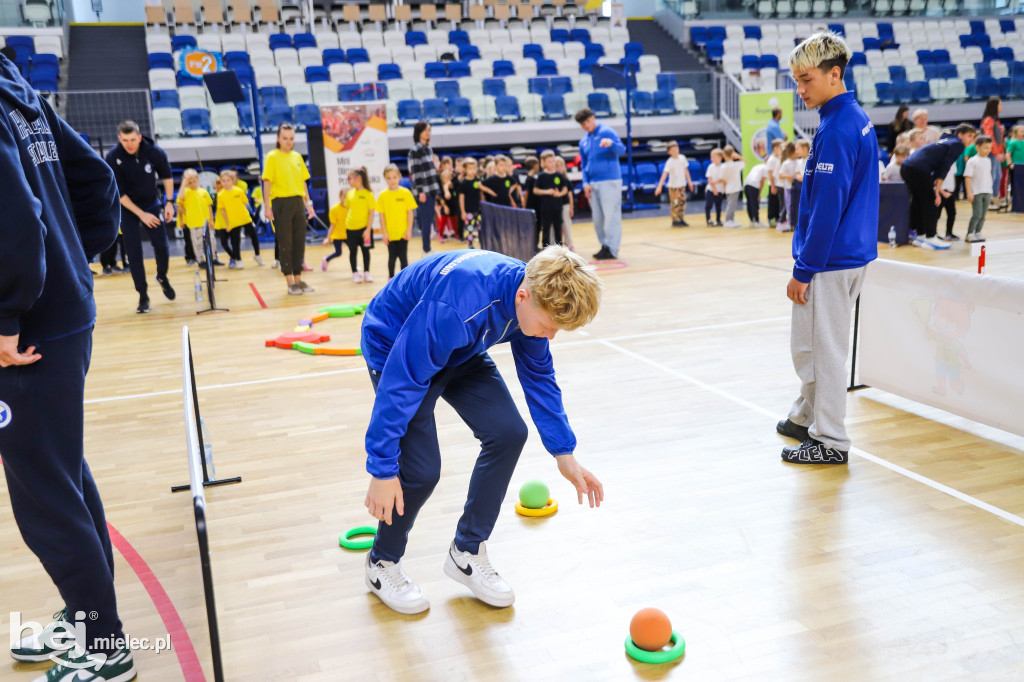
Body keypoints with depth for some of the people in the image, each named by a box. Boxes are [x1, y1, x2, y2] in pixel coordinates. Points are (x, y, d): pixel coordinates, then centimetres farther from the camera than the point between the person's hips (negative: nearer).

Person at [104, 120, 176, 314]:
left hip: (152, 204, 1)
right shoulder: (113, 157, -20)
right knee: (134, 253, -4)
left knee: (162, 246, -5)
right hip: (127, 208, -1)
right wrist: (141, 215, -16)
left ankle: (162, 277, 26)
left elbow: (166, 176, 4)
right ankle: (143, 296, 6)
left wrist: (168, 202, -3)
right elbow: (119, 193, -15)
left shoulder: (154, 152, -16)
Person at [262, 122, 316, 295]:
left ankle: (298, 279, 15)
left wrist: (308, 203, 12)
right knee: (285, 243, -1)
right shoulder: (272, 157, -3)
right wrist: (267, 206, -14)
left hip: (298, 202, 5)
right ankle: (290, 282, 4)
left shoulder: (297, 157, 13)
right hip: (281, 202, -5)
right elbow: (267, 182, -7)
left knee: (299, 242, 7)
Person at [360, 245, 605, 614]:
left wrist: (564, 455, -3)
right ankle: (382, 563, 15)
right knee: (421, 469, -15)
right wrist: (382, 470, -30)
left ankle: (466, 553, 12)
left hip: (461, 351, 7)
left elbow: (538, 375, -2)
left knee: (508, 432, -6)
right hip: (394, 348, -7)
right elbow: (401, 383, -36)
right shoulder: (457, 306, -42)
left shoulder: (534, 299, -18)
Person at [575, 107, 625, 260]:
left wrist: (611, 143, -36)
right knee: (598, 219, 9)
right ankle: (605, 246, 18)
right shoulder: (583, 141, 16)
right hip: (593, 183, 7)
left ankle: (612, 249, -5)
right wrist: (585, 182, 5)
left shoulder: (606, 132, -3)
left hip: (609, 181, -7)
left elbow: (622, 150, -15)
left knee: (610, 216, -8)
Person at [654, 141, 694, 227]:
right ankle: (675, 221, 10)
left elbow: (686, 170, 11)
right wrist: (659, 186, -34)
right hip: (673, 186, -5)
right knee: (675, 204, -1)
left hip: (682, 185, 6)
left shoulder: (682, 158, 0)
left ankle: (681, 219, 22)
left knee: (682, 203, 10)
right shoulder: (669, 162, -18)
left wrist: (689, 181, 14)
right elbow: (664, 174, -26)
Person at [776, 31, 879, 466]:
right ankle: (806, 418, 35)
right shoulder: (857, 119, 11)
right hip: (853, 254, 10)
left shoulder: (836, 129, -19)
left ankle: (830, 442, 12)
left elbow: (827, 207, -22)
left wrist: (803, 270, -17)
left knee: (824, 348, 1)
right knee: (811, 344, 20)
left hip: (831, 262, -10)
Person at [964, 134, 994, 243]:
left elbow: (988, 176, 19)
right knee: (977, 214, -11)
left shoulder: (988, 161, 12)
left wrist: (990, 191, 17)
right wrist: (969, 192, -14)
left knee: (983, 215, 5)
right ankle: (969, 234, -2)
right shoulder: (972, 161, -8)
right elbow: (967, 177, -10)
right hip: (976, 193, -6)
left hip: (987, 192, 6)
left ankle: (977, 233, 13)